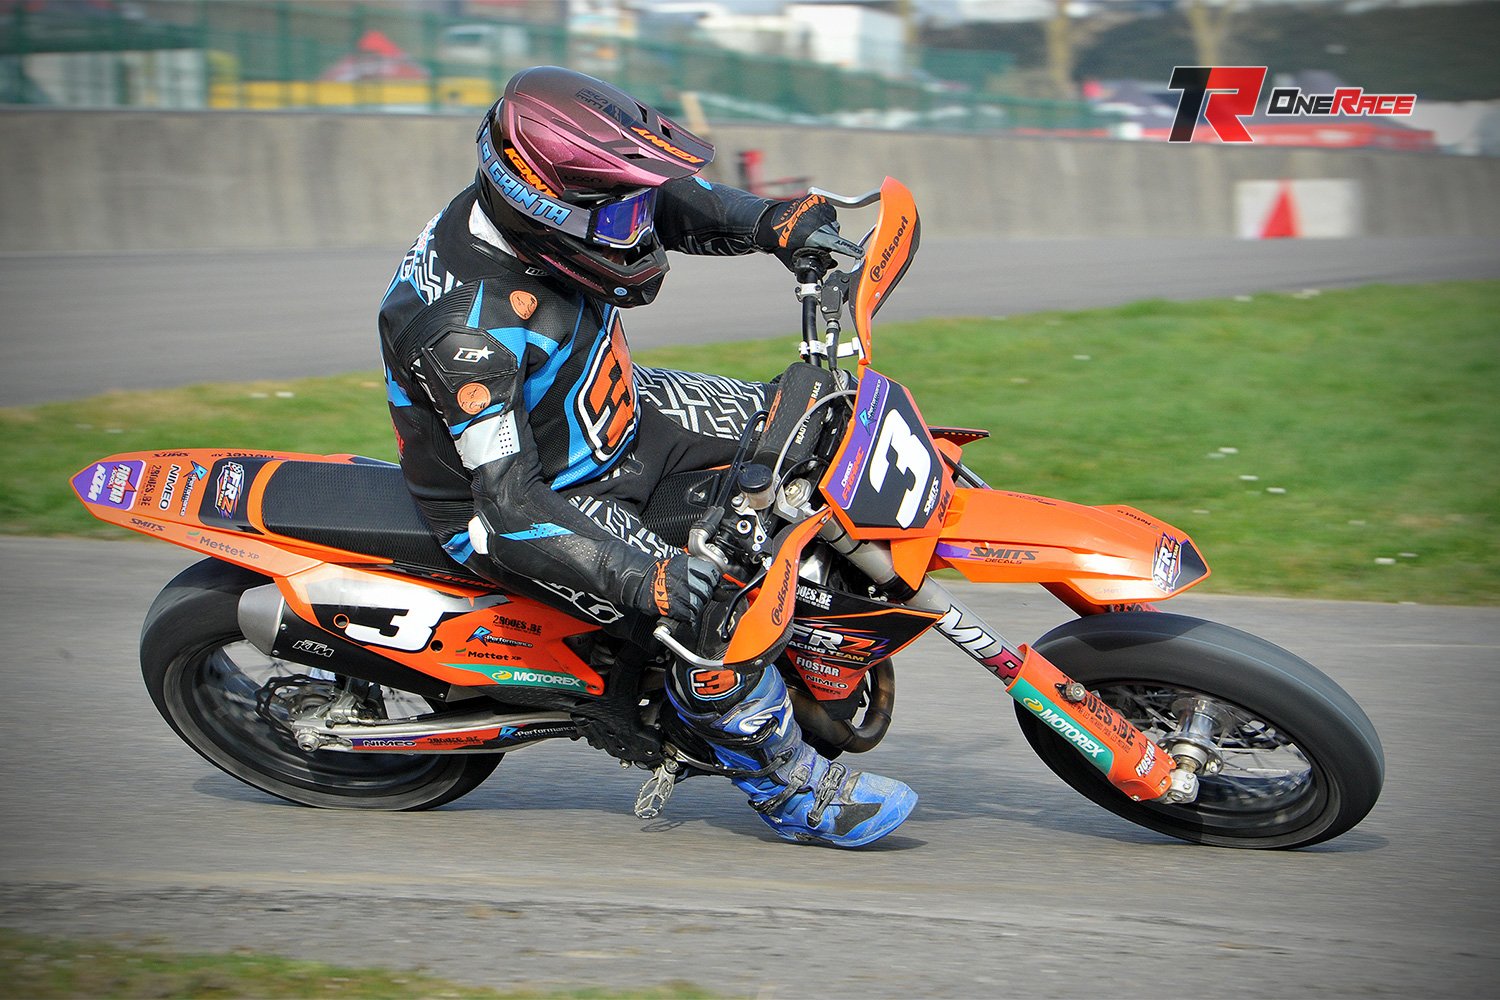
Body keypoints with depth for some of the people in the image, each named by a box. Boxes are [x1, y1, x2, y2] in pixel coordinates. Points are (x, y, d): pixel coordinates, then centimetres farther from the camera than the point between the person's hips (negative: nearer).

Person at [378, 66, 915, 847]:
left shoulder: (550, 211, -14)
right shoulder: (466, 328, -38)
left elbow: (674, 202, 2)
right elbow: (509, 503, -39)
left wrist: (776, 223, -17)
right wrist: (636, 577, -45)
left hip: (610, 422, 9)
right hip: (541, 495, -9)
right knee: (701, 614, -25)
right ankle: (791, 790, -5)